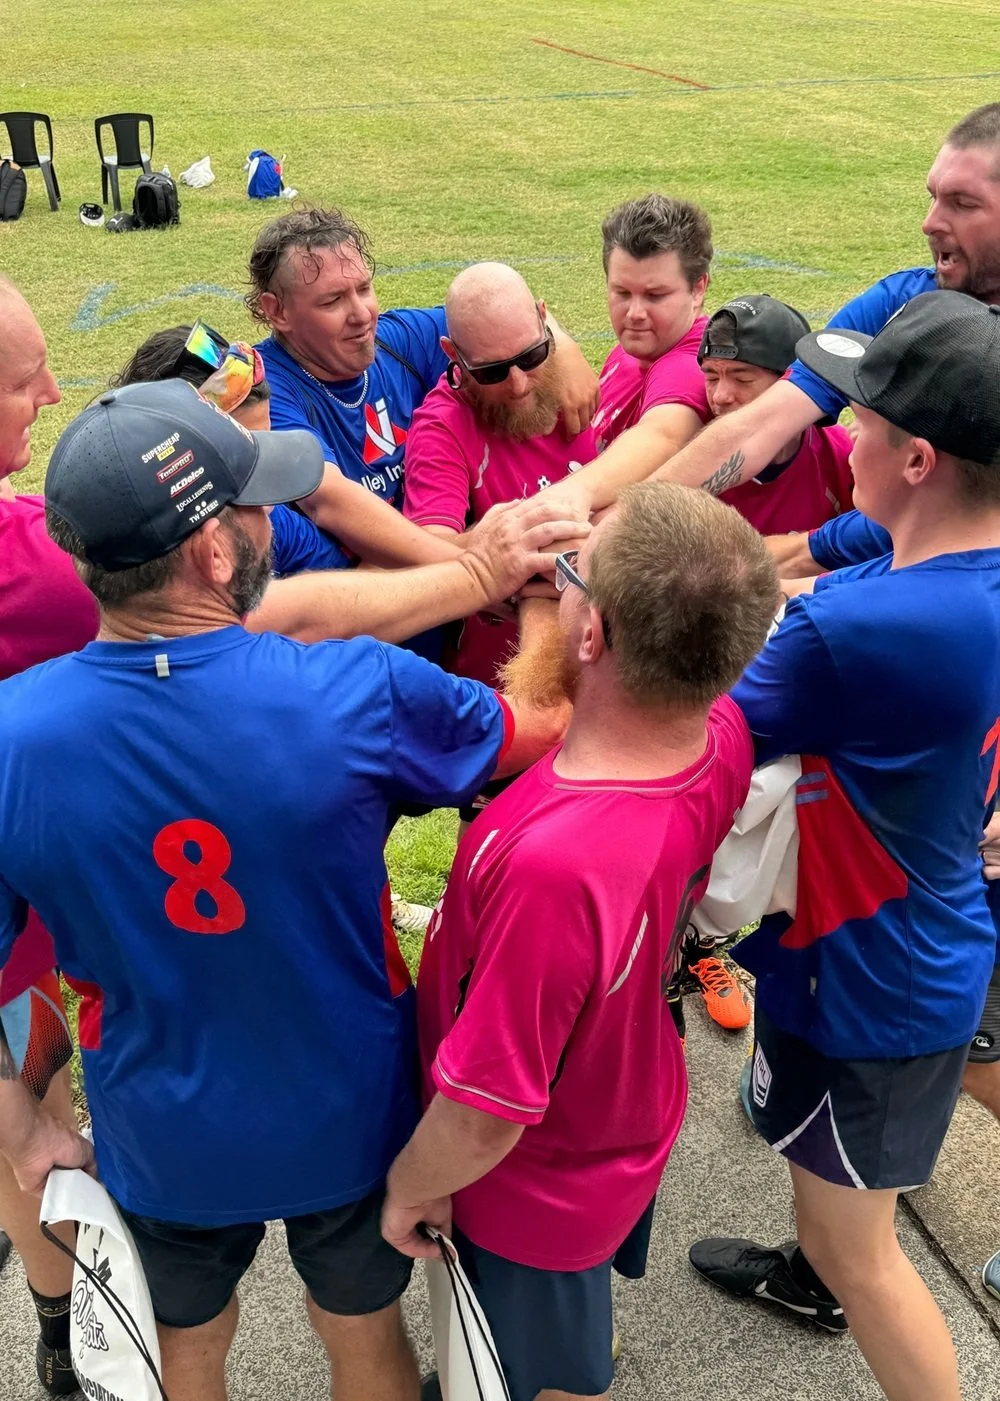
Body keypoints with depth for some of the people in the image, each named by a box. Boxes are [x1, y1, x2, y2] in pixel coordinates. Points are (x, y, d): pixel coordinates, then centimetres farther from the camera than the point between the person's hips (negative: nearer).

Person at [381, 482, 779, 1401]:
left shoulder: (556, 863, -47)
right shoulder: (721, 735, -23)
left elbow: (485, 1116, -31)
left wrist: (410, 1187, -12)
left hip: (539, 1189, -6)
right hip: (632, 1119, 7)